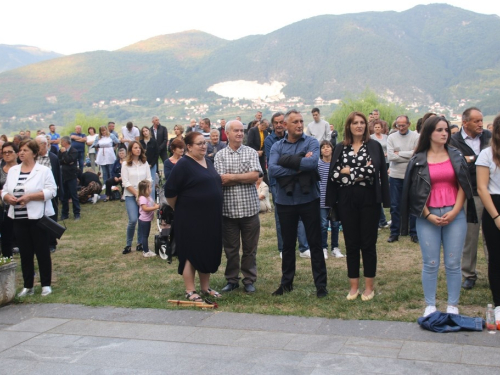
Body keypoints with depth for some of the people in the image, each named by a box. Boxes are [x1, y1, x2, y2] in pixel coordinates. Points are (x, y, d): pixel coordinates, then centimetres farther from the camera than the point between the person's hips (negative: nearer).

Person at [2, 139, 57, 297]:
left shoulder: (44, 170, -4)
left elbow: (51, 191, -12)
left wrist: (30, 196, -20)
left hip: (38, 217, -5)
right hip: (19, 218, 5)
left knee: (42, 251, 3)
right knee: (25, 253, 10)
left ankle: (46, 285, 13)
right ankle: (28, 286, 18)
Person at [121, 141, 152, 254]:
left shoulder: (145, 163, 6)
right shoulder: (126, 164, -2)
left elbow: (149, 179, 4)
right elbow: (126, 183, -6)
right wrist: (136, 194, -11)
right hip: (130, 195, -3)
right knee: (133, 220, -14)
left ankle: (140, 243, 16)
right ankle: (128, 245, 1)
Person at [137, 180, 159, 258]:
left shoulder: (148, 197, 9)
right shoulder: (142, 198, -22)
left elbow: (152, 204, 19)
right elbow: (145, 208, -30)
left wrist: (156, 205, -3)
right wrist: (155, 207, -29)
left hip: (148, 220, 10)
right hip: (144, 220, -10)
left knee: (146, 235, 17)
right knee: (145, 236, -1)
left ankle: (146, 250, 26)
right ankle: (146, 252, 5)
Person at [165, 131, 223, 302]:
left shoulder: (207, 162, 11)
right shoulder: (183, 165, -13)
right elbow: (170, 191, -13)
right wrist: (179, 210, -2)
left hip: (211, 216, 8)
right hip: (191, 217, -8)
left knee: (209, 252, 13)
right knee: (191, 253, 0)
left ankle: (205, 287, 24)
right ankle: (190, 291, 8)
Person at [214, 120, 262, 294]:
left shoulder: (251, 153, 4)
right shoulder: (220, 155, 3)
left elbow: (255, 176, -9)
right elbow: (221, 180, -8)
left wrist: (232, 177, -10)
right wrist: (245, 177, -10)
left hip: (249, 208, 0)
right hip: (228, 208, 0)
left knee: (250, 248, 9)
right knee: (230, 248, 9)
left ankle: (249, 280, 21)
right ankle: (231, 279, 22)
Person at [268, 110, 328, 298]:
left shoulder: (311, 142, -3)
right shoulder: (277, 146, 1)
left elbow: (313, 162, -23)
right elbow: (273, 170, -15)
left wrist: (287, 161, -17)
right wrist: (299, 167, -17)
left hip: (309, 199, -2)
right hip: (285, 201, 2)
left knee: (315, 243, 6)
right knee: (288, 244, 15)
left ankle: (320, 284, 16)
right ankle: (286, 282, 28)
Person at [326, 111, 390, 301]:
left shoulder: (374, 146, 1)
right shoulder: (340, 148, 8)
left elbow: (378, 172, -10)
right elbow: (334, 174, -1)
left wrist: (349, 172, -10)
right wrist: (361, 172, -10)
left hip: (369, 200, -2)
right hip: (347, 200, 2)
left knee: (368, 243, 4)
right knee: (351, 244, 7)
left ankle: (369, 286, 15)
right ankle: (353, 286, 16)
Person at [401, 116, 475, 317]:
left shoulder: (456, 156, 7)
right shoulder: (418, 161, 3)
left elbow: (463, 186, 4)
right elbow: (415, 192, 2)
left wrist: (454, 212, -8)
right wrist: (429, 216, -7)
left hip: (455, 215, 1)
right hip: (427, 218, -1)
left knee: (453, 263, 3)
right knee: (430, 264, 3)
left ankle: (453, 306, 13)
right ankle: (430, 306, 13)